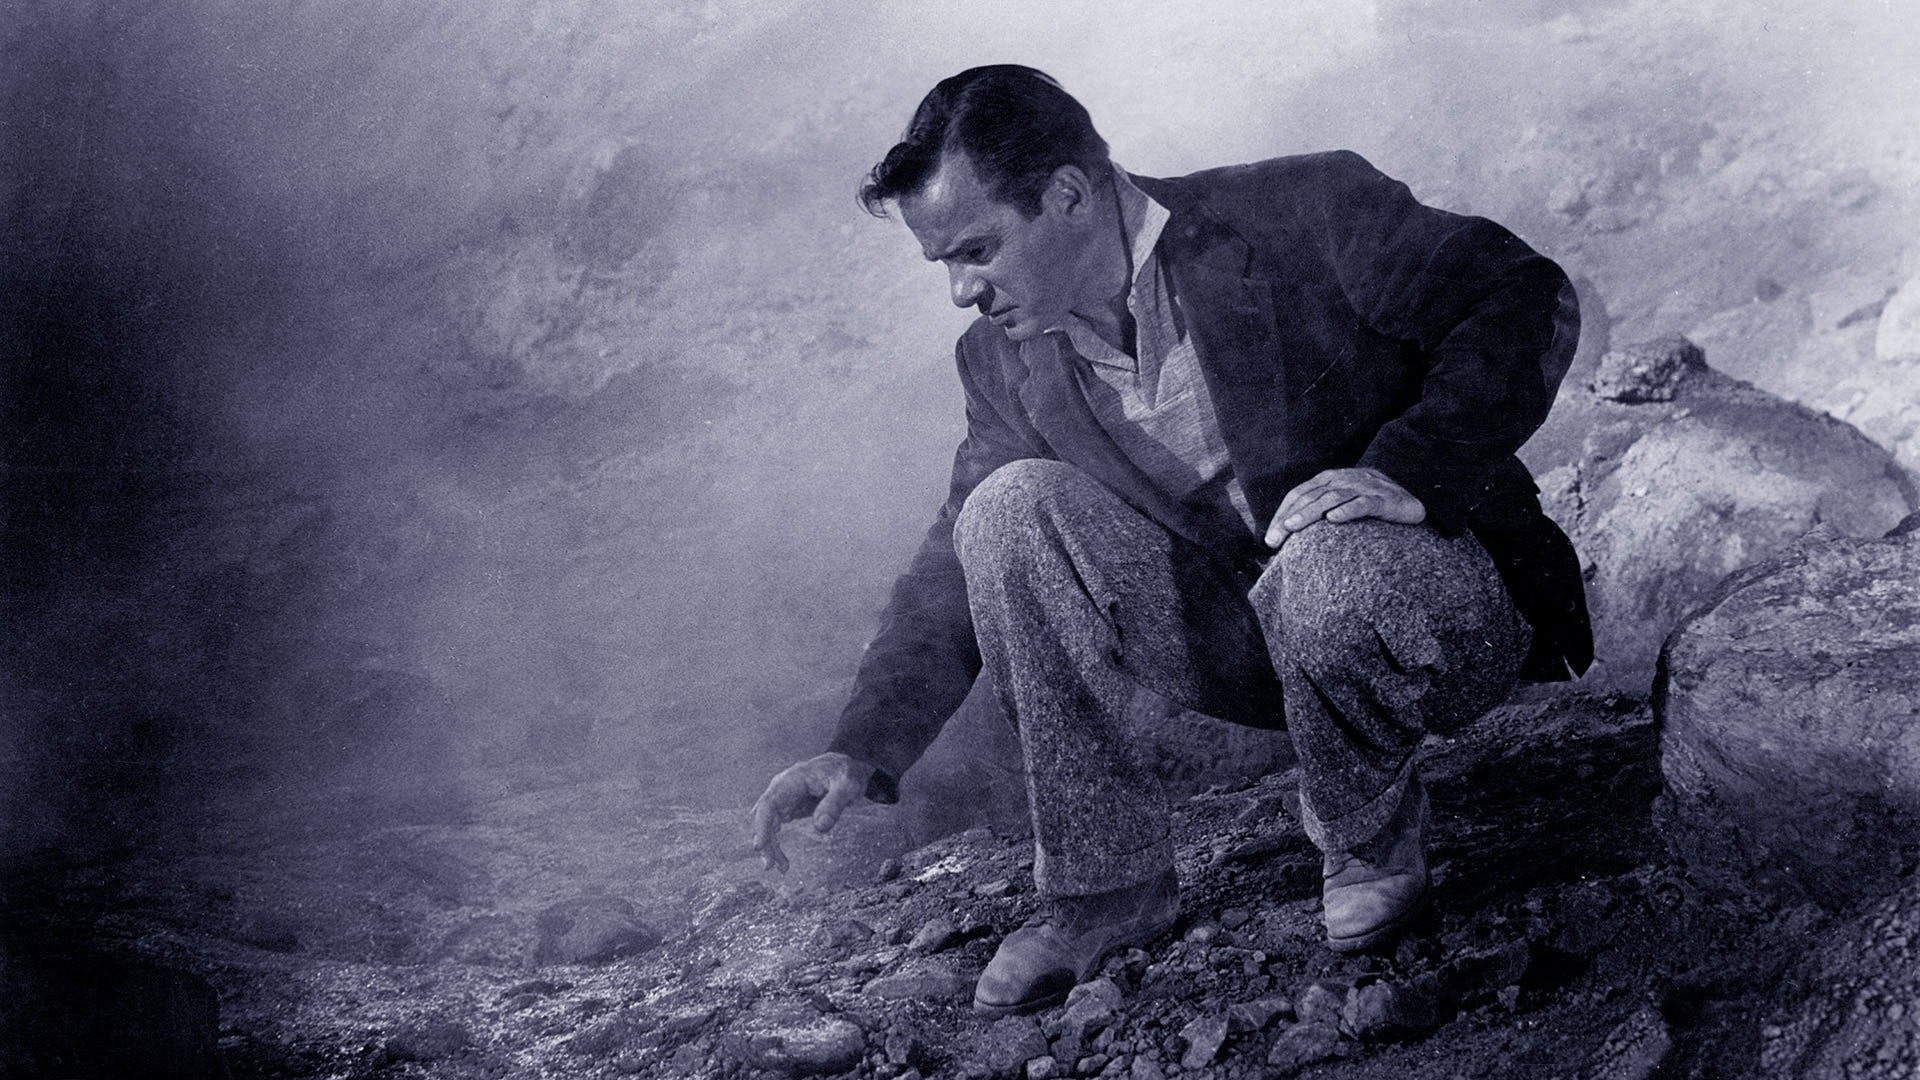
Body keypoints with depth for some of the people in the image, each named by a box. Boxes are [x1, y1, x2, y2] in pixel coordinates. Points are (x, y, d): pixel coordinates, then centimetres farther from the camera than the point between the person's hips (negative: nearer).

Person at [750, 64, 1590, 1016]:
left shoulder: (1303, 214, -16)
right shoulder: (1007, 365, 0)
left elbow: (1530, 296, -15)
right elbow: (957, 567, 2)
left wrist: (1408, 469, -28)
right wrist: (864, 749, -10)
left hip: (1442, 621, -4)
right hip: (1250, 645, 5)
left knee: (1330, 563, -40)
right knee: (1008, 509, -16)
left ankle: (1373, 843, -6)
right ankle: (1103, 879, -8)